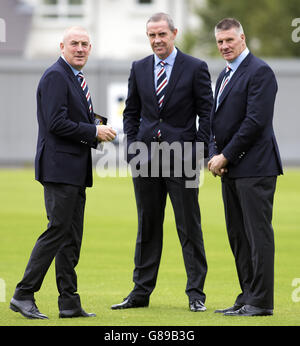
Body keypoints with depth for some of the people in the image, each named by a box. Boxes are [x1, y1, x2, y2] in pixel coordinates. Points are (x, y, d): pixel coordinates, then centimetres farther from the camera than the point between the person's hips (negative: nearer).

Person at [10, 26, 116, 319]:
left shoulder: (75, 79, 19)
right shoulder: (55, 76, -11)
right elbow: (56, 123, -20)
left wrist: (97, 135, 6)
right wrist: (94, 132, -14)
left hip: (75, 171, 10)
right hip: (59, 167, -10)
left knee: (72, 238, 9)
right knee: (57, 232, -11)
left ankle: (69, 303, 11)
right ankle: (23, 295, -5)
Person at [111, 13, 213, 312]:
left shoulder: (195, 68, -1)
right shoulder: (139, 69, 10)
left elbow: (206, 113, -1)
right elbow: (131, 112, 15)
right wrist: (132, 149, 4)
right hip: (145, 159, 4)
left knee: (189, 228, -1)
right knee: (147, 227, 9)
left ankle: (196, 294, 4)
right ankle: (141, 292, 15)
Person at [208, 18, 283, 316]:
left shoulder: (259, 72, -10)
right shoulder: (224, 75, 19)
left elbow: (256, 121, -17)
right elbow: (216, 119, 21)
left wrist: (226, 156, -14)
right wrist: (214, 155, 3)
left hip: (254, 166, -9)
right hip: (230, 169, 9)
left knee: (258, 233, -7)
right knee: (237, 235, 11)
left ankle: (261, 302, -5)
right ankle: (248, 296, 17)